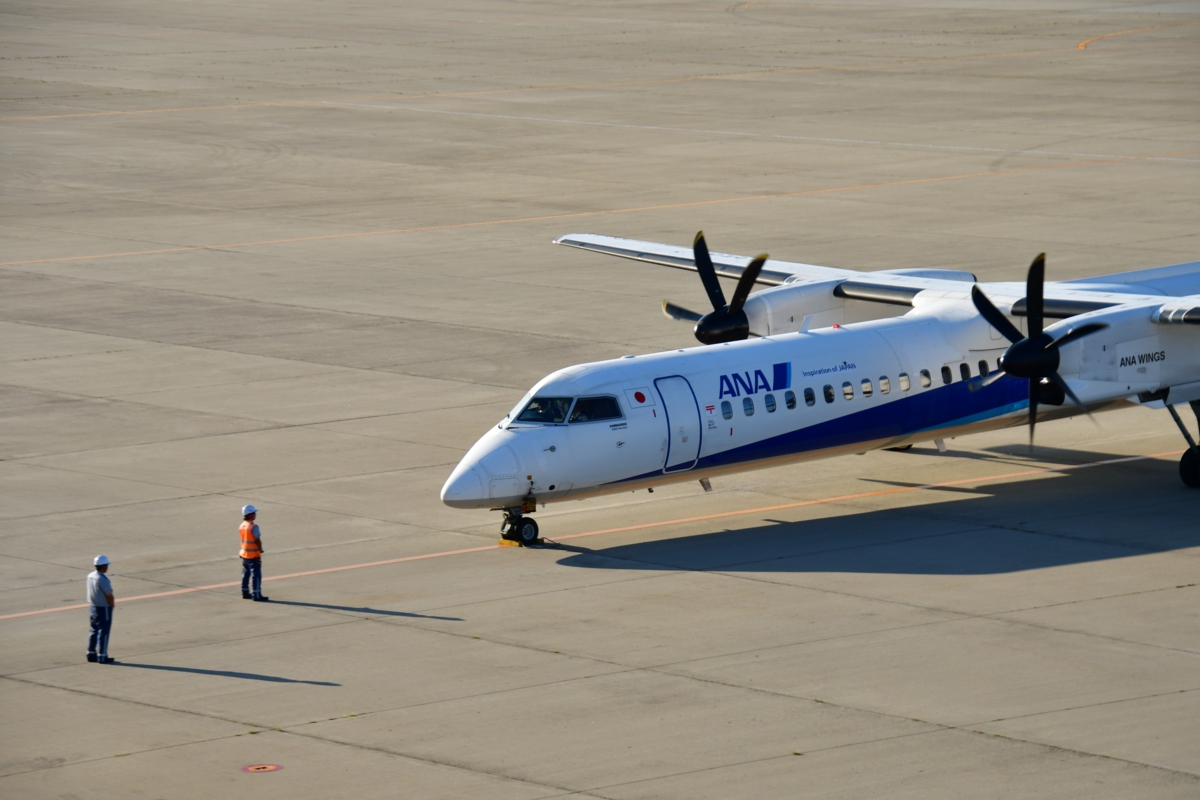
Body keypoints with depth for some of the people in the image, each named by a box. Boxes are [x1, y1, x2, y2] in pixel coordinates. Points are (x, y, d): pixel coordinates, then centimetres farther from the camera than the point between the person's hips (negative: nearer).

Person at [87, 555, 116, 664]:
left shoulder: (90, 576, 3)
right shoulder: (103, 580, -24)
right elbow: (110, 596, -20)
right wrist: (112, 605, 1)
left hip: (93, 606, 8)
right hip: (104, 608, -8)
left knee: (94, 631, 16)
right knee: (104, 632, 0)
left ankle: (91, 654, 21)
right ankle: (102, 657, 4)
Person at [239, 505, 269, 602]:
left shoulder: (242, 526, 5)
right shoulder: (253, 527, -20)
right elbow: (257, 540, -19)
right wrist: (260, 550, -6)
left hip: (244, 554, 8)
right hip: (254, 555, -8)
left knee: (246, 574, 18)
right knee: (256, 575, -3)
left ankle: (245, 593, 27)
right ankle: (256, 595, -3)